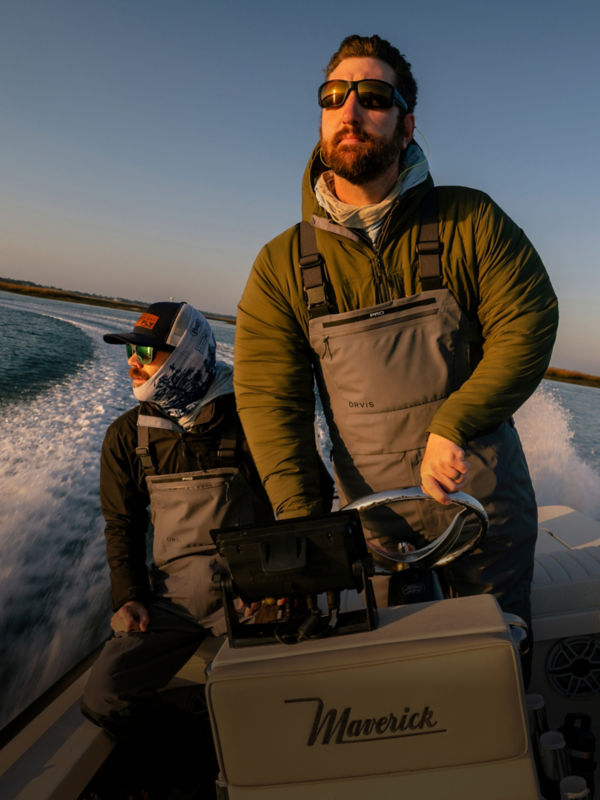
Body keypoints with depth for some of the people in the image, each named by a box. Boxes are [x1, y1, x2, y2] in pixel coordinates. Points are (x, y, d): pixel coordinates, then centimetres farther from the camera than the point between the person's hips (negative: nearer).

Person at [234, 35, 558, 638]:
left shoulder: (469, 221, -7)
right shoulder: (281, 266, -6)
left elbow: (528, 322, -11)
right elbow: (269, 397, -10)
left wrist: (452, 425, -24)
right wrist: (302, 519, -19)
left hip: (484, 501, 0)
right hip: (372, 514, 1)